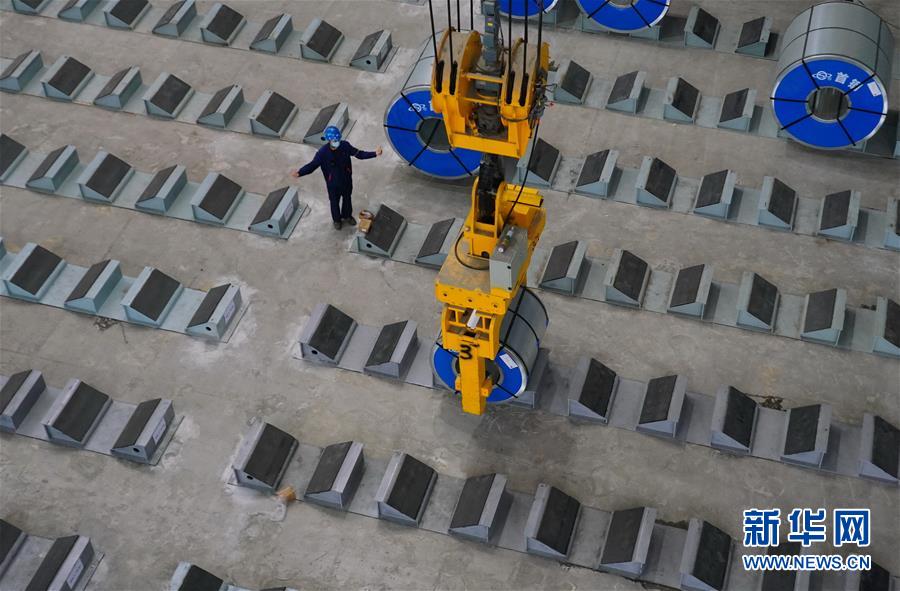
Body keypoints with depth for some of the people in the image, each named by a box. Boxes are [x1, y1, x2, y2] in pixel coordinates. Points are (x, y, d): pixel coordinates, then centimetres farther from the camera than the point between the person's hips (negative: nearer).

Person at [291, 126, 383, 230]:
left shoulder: (345, 145, -22)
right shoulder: (323, 152, -30)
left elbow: (359, 154, -10)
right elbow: (312, 165, -25)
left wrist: (374, 154, -17)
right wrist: (299, 173, -41)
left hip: (347, 180, 3)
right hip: (333, 183, -3)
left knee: (347, 199, 28)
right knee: (334, 202, 22)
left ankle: (347, 216, 58)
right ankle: (336, 220, 51)